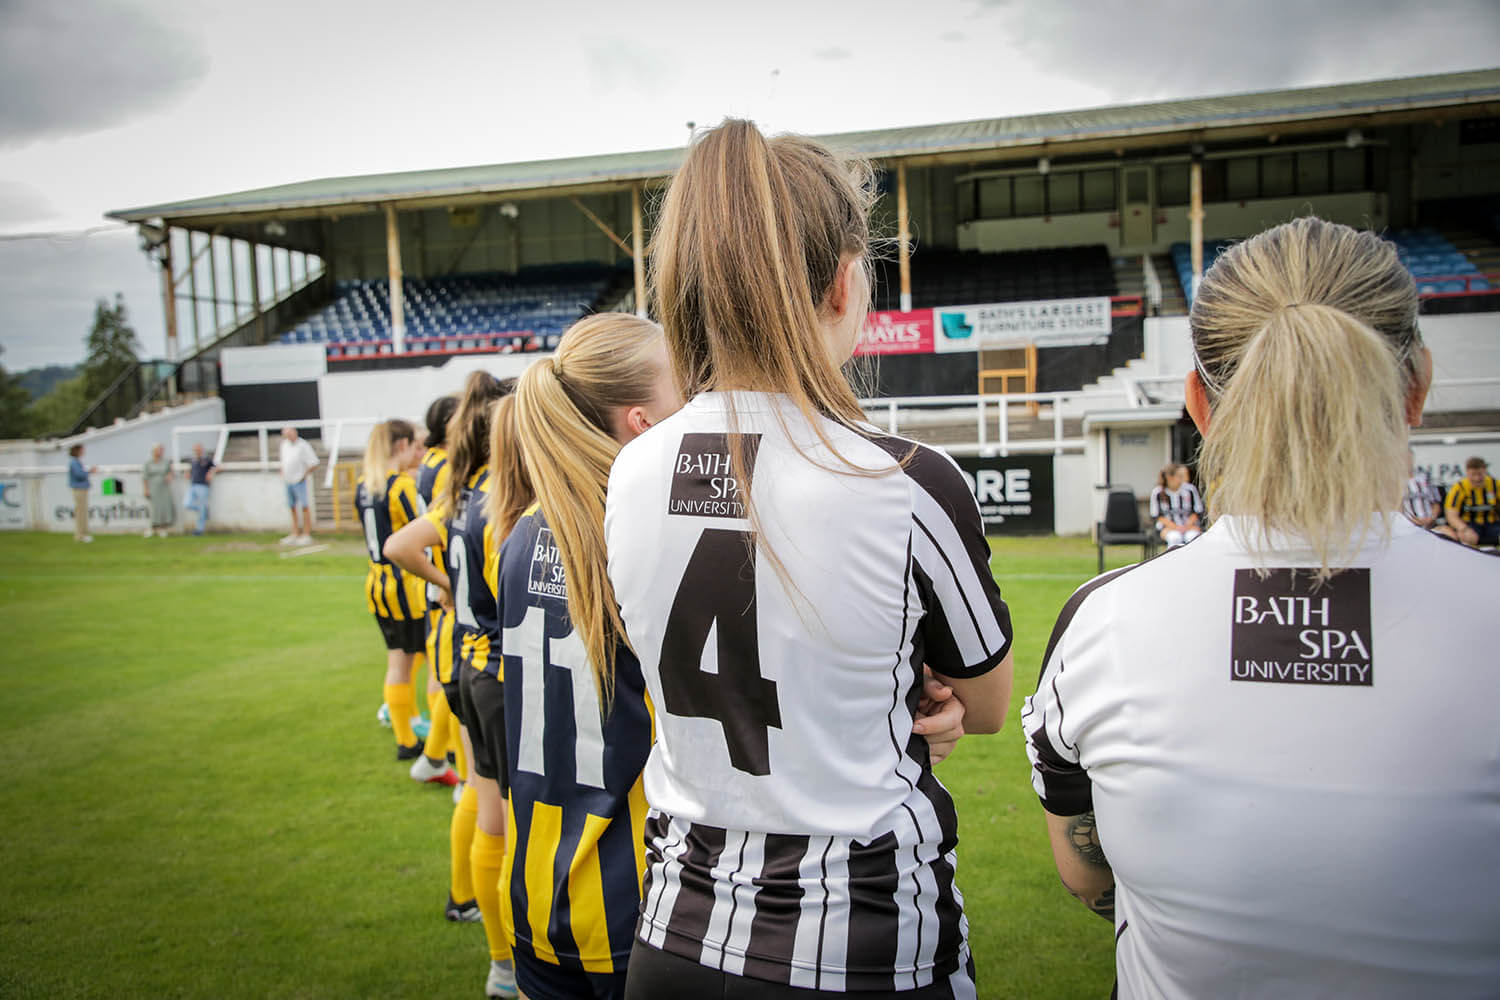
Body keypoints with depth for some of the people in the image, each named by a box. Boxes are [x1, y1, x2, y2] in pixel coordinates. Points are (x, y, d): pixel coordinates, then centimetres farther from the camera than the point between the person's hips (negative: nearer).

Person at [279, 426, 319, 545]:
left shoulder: (303, 446, -10)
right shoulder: (284, 444, 11)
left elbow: (314, 463, -10)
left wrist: (304, 474, -9)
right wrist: (282, 473, 14)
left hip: (299, 481, -7)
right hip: (288, 481, 7)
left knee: (305, 507, -3)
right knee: (292, 508, 12)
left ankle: (306, 535, 0)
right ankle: (295, 534, 19)